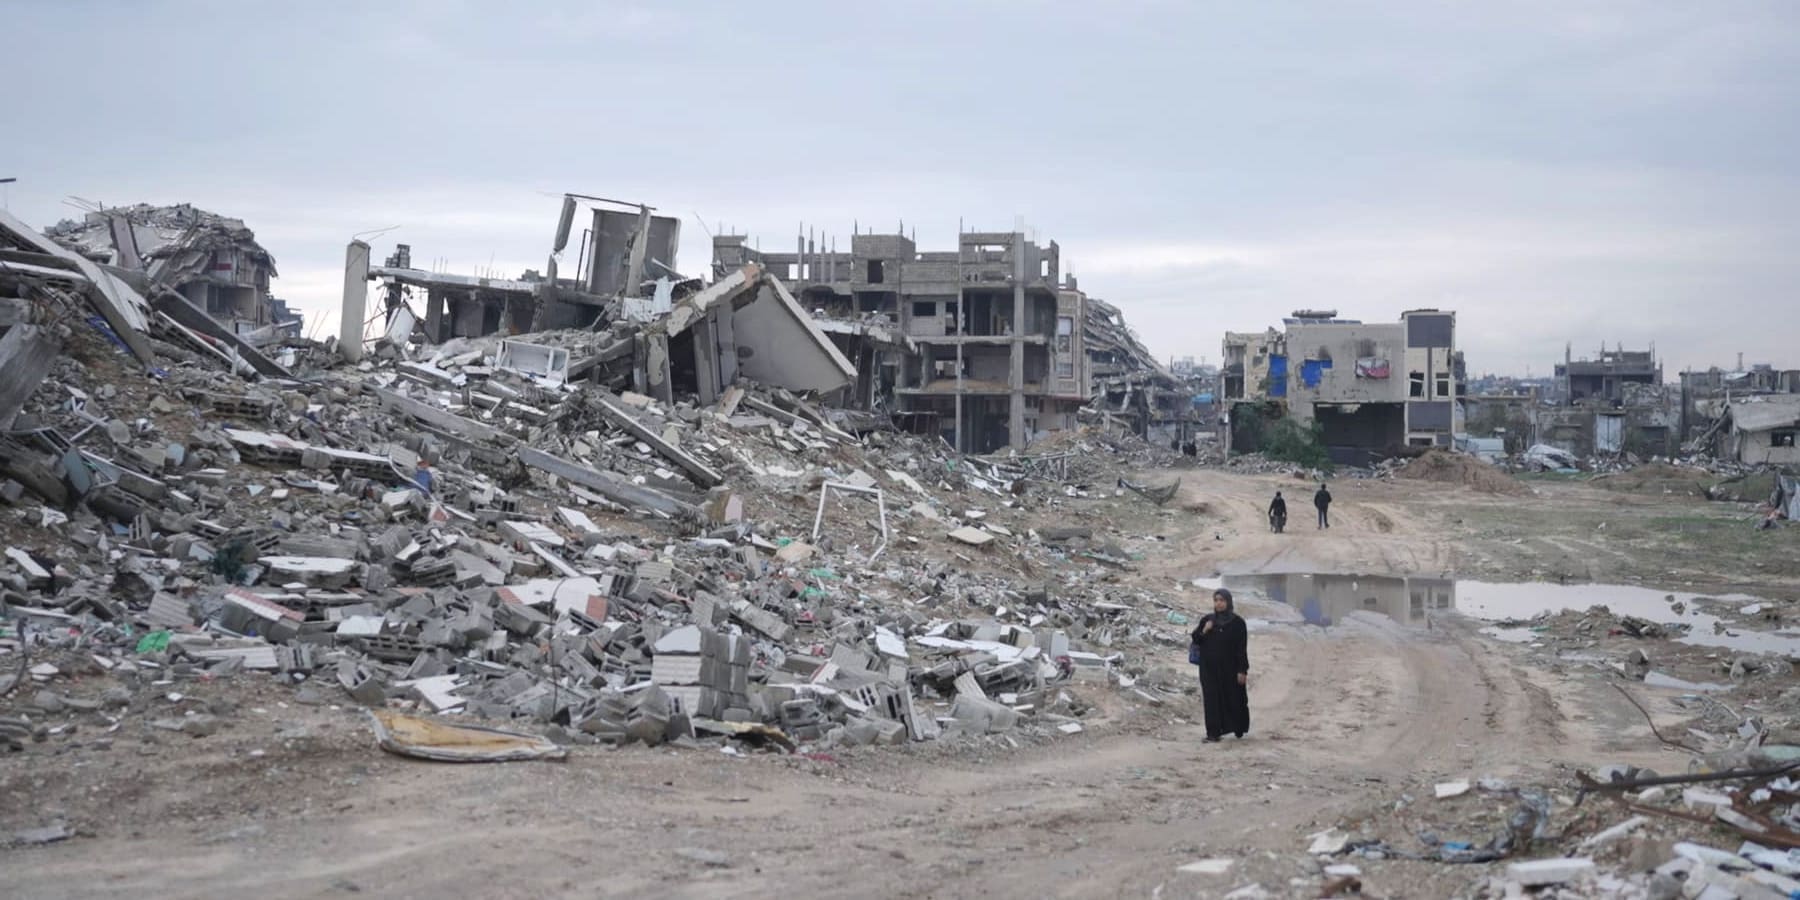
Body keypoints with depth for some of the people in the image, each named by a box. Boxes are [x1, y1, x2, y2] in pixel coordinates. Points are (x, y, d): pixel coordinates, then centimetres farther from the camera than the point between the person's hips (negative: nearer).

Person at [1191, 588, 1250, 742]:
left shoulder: (1237, 622, -5)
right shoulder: (1207, 620, 5)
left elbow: (1242, 648, -6)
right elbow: (1195, 641, 8)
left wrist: (1242, 670, -11)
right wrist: (1203, 631, -12)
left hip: (1230, 668, -2)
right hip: (1210, 668, 2)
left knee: (1234, 699, 7)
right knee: (1212, 699, -2)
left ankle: (1239, 728, 31)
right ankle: (1213, 733, -1)